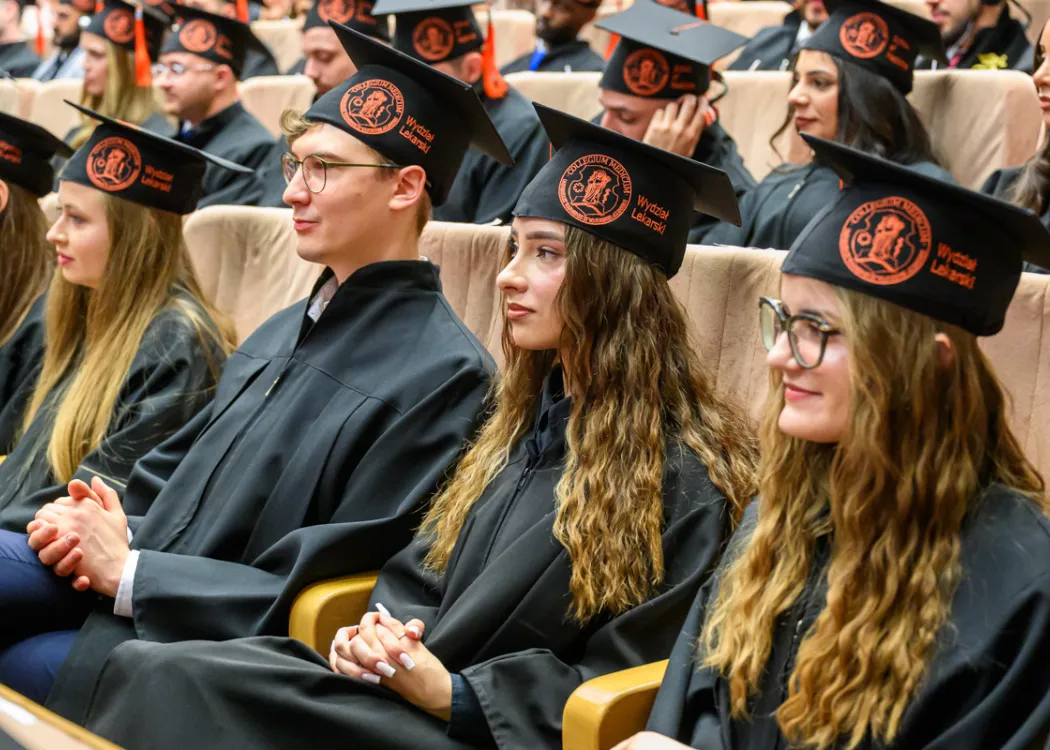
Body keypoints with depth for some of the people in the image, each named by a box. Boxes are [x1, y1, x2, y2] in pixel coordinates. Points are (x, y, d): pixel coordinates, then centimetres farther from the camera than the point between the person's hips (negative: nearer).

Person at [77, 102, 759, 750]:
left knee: (173, 681, -25)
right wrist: (377, 633, -5)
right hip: (413, 683, 8)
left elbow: (628, 689, -11)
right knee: (150, 668, -16)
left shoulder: (682, 478, -10)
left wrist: (449, 694, -17)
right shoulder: (525, 419, 14)